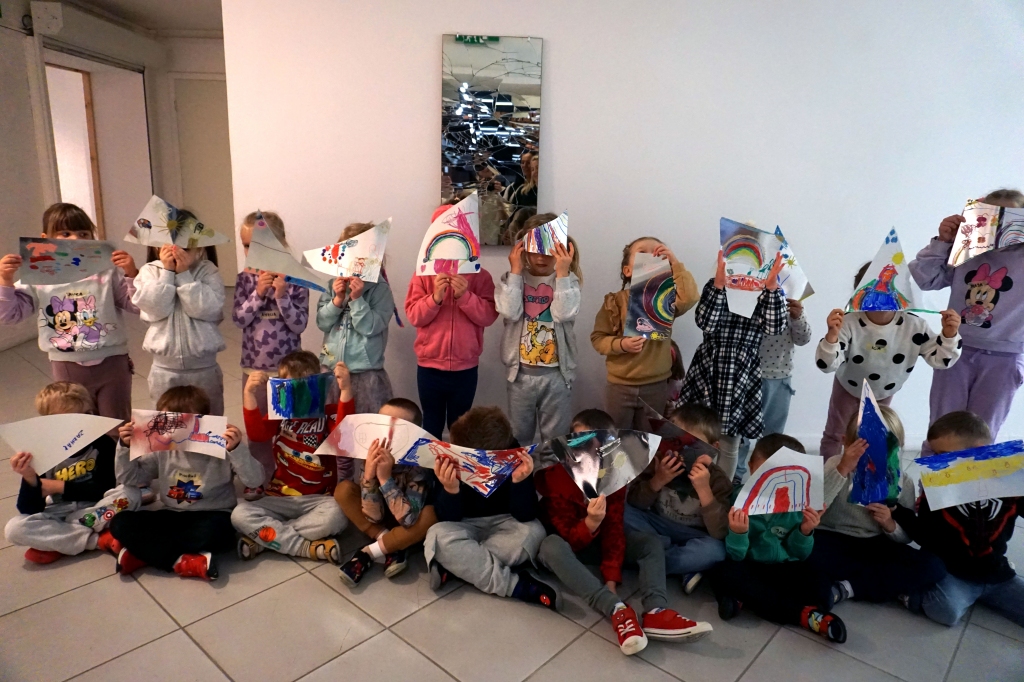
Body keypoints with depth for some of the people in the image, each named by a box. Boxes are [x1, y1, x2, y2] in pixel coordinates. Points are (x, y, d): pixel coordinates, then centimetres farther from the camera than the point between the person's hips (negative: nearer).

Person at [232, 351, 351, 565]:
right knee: (240, 514, -23)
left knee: (336, 515, -36)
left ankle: (264, 538, -19)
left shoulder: (328, 414, -1)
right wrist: (249, 394, -25)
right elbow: (257, 434, -12)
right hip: (281, 498, 3)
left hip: (319, 499, -3)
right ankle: (307, 547, -22)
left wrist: (346, 389, -35)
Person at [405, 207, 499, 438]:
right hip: (429, 366, 0)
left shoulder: (480, 276, -2)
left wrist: (465, 296, -23)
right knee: (431, 426, 14)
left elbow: (488, 316, -9)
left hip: (465, 367, 0)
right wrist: (435, 297, -22)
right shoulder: (424, 274, -1)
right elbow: (414, 316, -7)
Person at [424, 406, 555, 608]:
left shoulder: (516, 460, -20)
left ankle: (457, 566, -23)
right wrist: (450, 489, -38)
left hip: (504, 523, 1)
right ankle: (516, 585, -29)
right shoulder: (452, 463, -20)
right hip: (466, 526, 0)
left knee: (534, 532, -30)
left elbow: (525, 516, -21)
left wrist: (519, 481, -39)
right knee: (438, 536, -32)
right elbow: (448, 519, -18)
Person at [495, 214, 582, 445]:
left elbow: (563, 313, -20)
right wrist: (516, 270, -13)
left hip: (556, 374, -1)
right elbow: (510, 312, -17)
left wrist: (562, 272, -18)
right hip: (521, 372, 1)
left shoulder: (568, 281, -3)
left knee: (556, 440, 12)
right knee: (518, 439, 16)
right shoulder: (514, 278, 0)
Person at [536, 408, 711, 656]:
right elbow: (570, 538, -27)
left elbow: (614, 529, -18)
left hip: (599, 538, 4)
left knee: (651, 544, -14)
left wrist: (610, 580, -26)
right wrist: (590, 523, -49)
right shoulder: (555, 477, -27)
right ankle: (616, 610, -43)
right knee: (551, 546, -39)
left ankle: (655, 612, -35)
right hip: (566, 541, -4)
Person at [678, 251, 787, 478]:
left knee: (729, 444, 12)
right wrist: (719, 283, -32)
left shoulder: (764, 293, -1)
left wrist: (772, 286, -29)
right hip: (707, 374, 0)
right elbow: (705, 323, -20)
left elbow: (775, 328, -19)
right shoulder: (714, 286, -3)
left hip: (742, 377, 1)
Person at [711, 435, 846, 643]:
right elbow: (736, 556, -15)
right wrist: (738, 534, -36)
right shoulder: (740, 499, -15)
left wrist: (805, 532, -20)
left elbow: (798, 555, 0)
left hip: (785, 568, 1)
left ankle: (747, 598, -17)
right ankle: (804, 614, -23)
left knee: (822, 596, -23)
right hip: (750, 566, -1)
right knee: (725, 573, -33)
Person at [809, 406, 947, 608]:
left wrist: (890, 525, -18)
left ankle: (846, 588, -18)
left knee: (933, 566, -21)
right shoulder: (836, 466, -9)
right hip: (834, 541, -3)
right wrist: (842, 470, -33)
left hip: (876, 546, 3)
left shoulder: (903, 483, 0)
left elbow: (906, 537, 7)